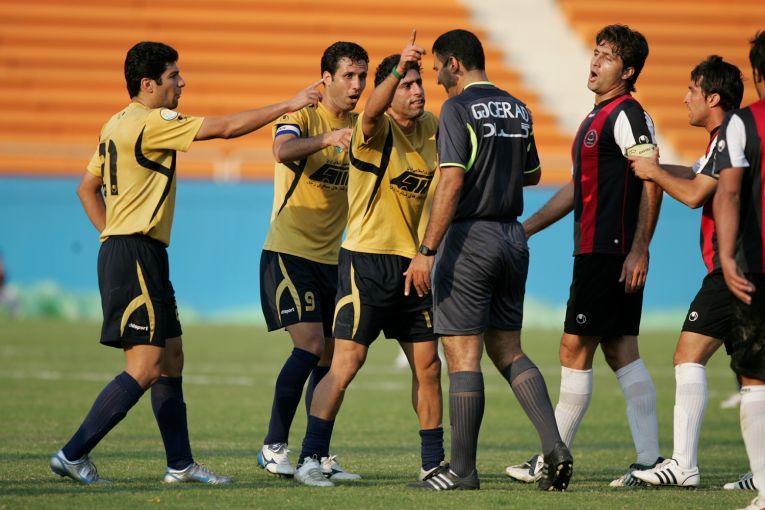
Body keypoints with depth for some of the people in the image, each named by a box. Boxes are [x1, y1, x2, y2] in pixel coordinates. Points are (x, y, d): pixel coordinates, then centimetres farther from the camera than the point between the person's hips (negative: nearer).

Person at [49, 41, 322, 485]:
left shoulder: (117, 126, 15)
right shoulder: (150, 123, -14)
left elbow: (87, 188, 24)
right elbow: (225, 128, -15)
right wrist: (288, 106, -9)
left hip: (120, 248, 10)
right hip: (137, 255, -10)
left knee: (171, 358, 12)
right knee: (144, 369, -10)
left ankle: (180, 463, 14)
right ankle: (73, 455, -10)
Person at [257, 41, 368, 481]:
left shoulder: (363, 126, 10)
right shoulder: (303, 117, -10)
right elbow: (283, 151, -30)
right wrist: (327, 140, -48)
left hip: (332, 258, 6)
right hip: (290, 251, -6)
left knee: (330, 356, 4)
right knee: (310, 345, -16)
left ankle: (318, 455, 10)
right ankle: (274, 446, -6)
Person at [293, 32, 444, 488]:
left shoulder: (431, 128, 7)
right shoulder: (375, 131, -12)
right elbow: (372, 110, -36)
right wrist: (398, 70, -53)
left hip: (414, 263, 6)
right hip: (367, 260, -6)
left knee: (428, 365, 8)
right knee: (347, 362, -10)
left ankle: (434, 462, 18)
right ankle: (311, 459, -4)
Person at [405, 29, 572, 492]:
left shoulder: (458, 109, -10)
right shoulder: (518, 110, 11)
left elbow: (452, 181, -18)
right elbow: (532, 174, 23)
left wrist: (426, 250, -19)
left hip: (470, 235, -7)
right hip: (512, 237, 7)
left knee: (463, 354, -3)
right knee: (508, 349, 13)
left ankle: (463, 470, 0)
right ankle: (555, 448, -1)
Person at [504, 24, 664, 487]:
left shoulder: (627, 115, -11)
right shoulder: (599, 118, 20)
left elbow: (651, 184, -18)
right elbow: (578, 189, 28)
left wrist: (639, 250, -23)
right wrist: (527, 227, 28)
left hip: (612, 253, -10)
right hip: (595, 252, 10)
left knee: (576, 349, -5)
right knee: (621, 352, 6)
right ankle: (650, 460, 4)